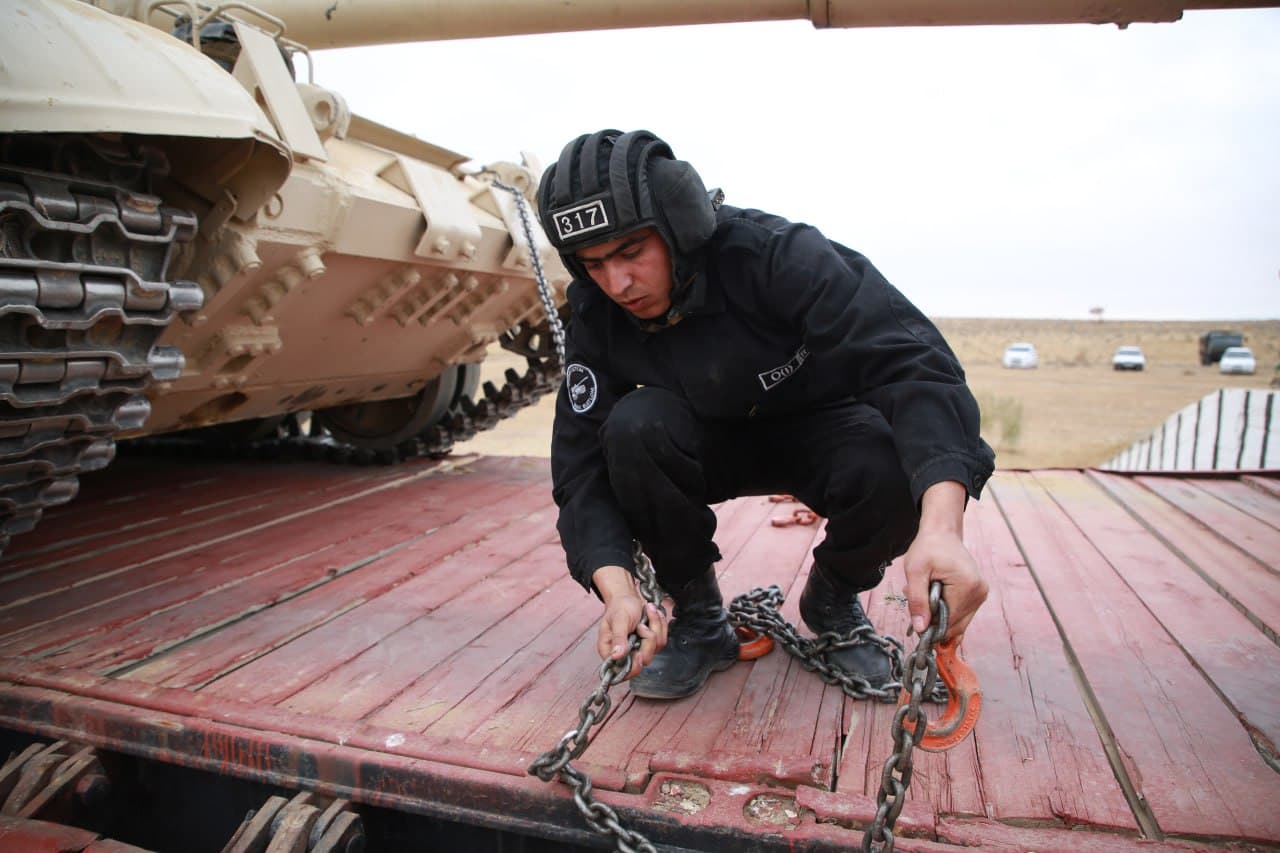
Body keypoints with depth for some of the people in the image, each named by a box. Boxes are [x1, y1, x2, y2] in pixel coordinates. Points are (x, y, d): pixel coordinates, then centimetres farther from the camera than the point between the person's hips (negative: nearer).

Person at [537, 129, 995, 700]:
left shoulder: (777, 255, -31)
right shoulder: (597, 318, -19)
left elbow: (911, 363, -40)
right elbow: (581, 462, -21)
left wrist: (941, 526, -55)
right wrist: (617, 589, -39)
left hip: (820, 431, -1)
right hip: (712, 446, 2)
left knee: (893, 472, -35)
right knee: (634, 427, -31)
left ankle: (833, 599, 1)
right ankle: (697, 618, -7)